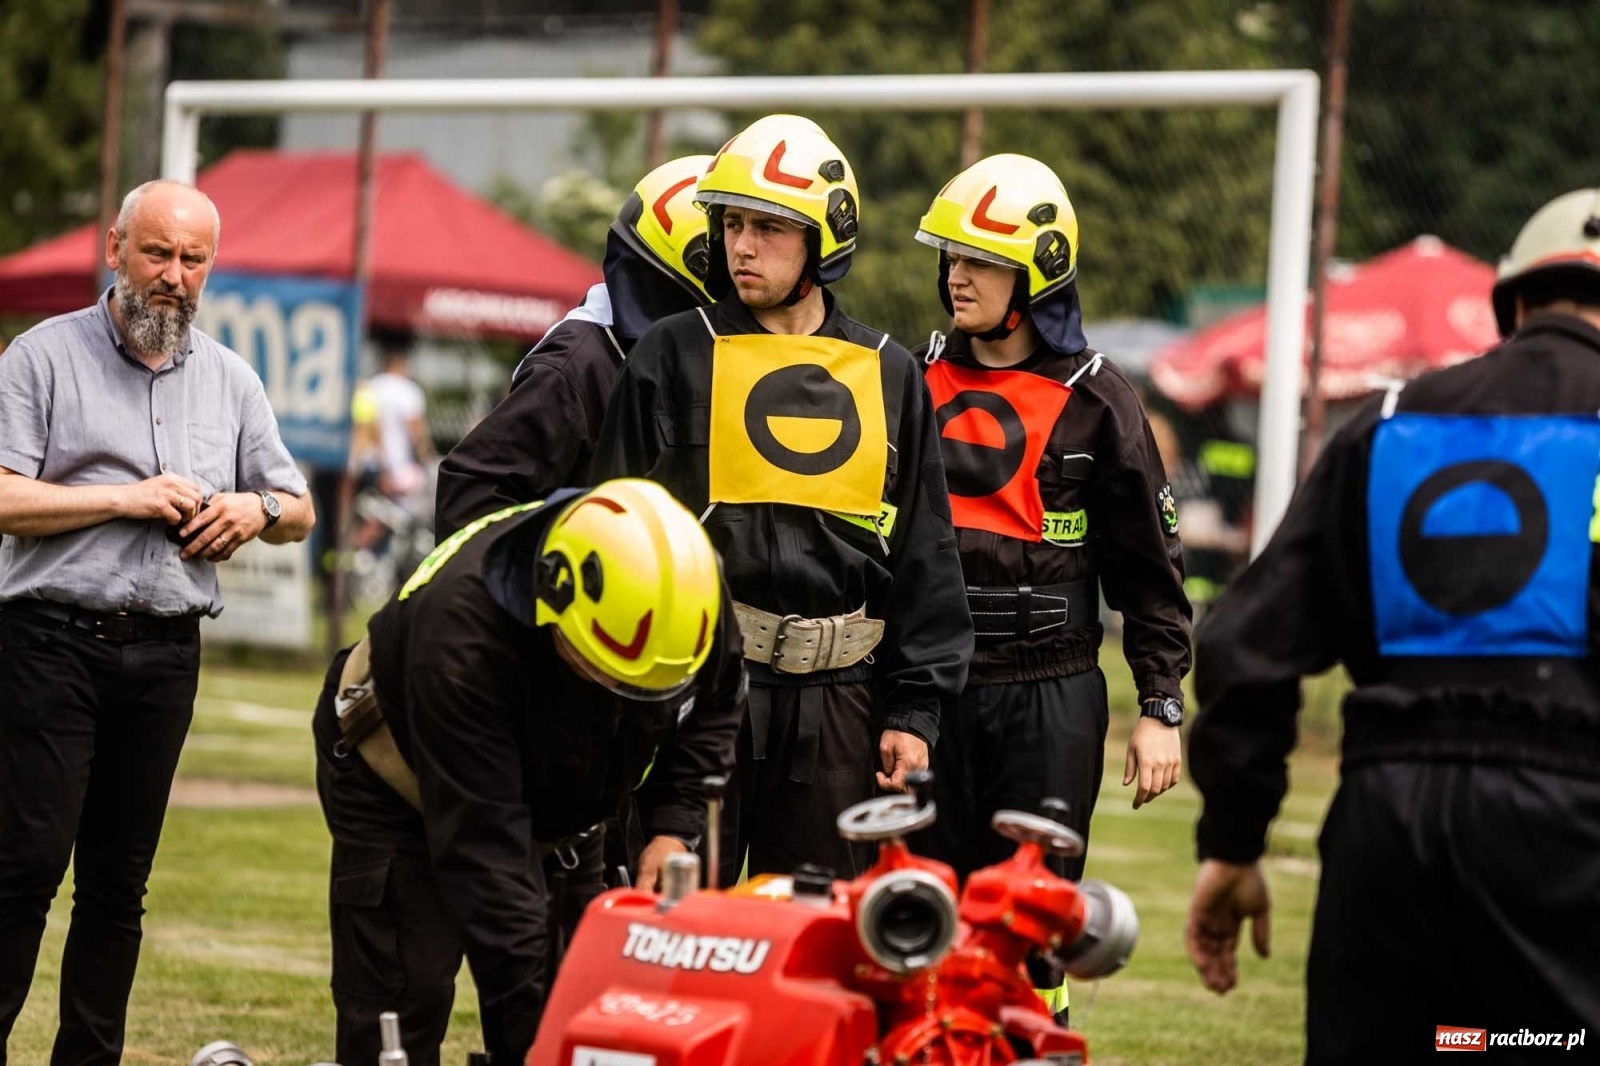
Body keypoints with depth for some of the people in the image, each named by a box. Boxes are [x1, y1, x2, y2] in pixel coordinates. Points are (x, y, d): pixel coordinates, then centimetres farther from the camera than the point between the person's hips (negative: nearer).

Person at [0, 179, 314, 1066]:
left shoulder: (230, 382, 17)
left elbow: (298, 513, 23)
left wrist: (258, 508, 0)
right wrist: (127, 500, -11)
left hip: (165, 653, 5)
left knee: (120, 881, 7)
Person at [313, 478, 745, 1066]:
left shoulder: (685, 585, -26)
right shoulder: (459, 635, -43)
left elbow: (713, 707, -1)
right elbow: (480, 847, -43)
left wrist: (675, 827, -17)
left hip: (555, 794, 5)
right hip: (403, 787, -5)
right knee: (402, 998, -14)